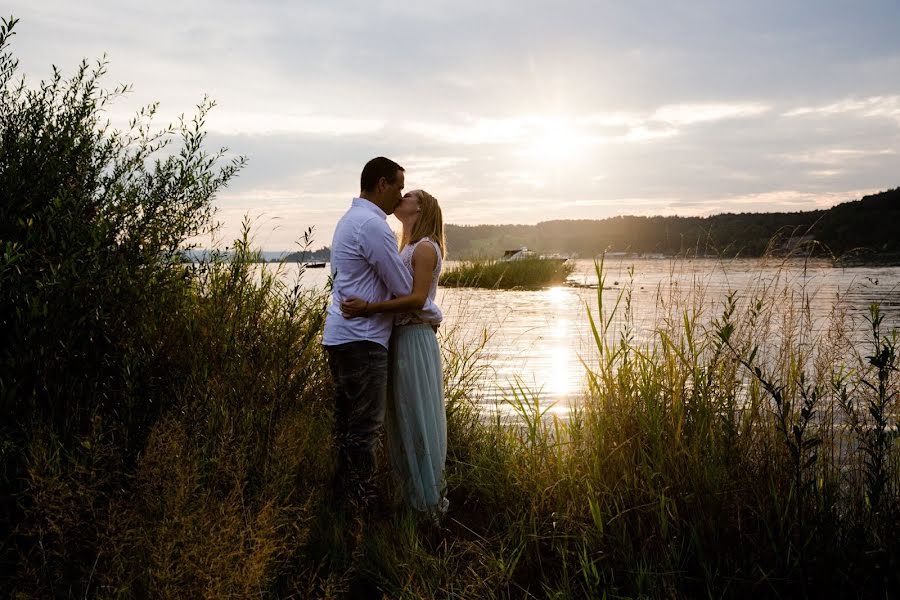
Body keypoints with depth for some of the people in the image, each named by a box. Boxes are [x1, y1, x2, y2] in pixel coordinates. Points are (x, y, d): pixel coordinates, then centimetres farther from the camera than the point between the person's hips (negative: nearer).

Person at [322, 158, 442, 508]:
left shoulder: (349, 220, 18)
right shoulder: (373, 225, -15)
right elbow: (404, 289, -11)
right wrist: (434, 315, 5)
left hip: (341, 335, 10)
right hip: (361, 340, -10)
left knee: (348, 424, 15)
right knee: (365, 429, -5)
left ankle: (343, 499, 23)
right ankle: (362, 507, 0)